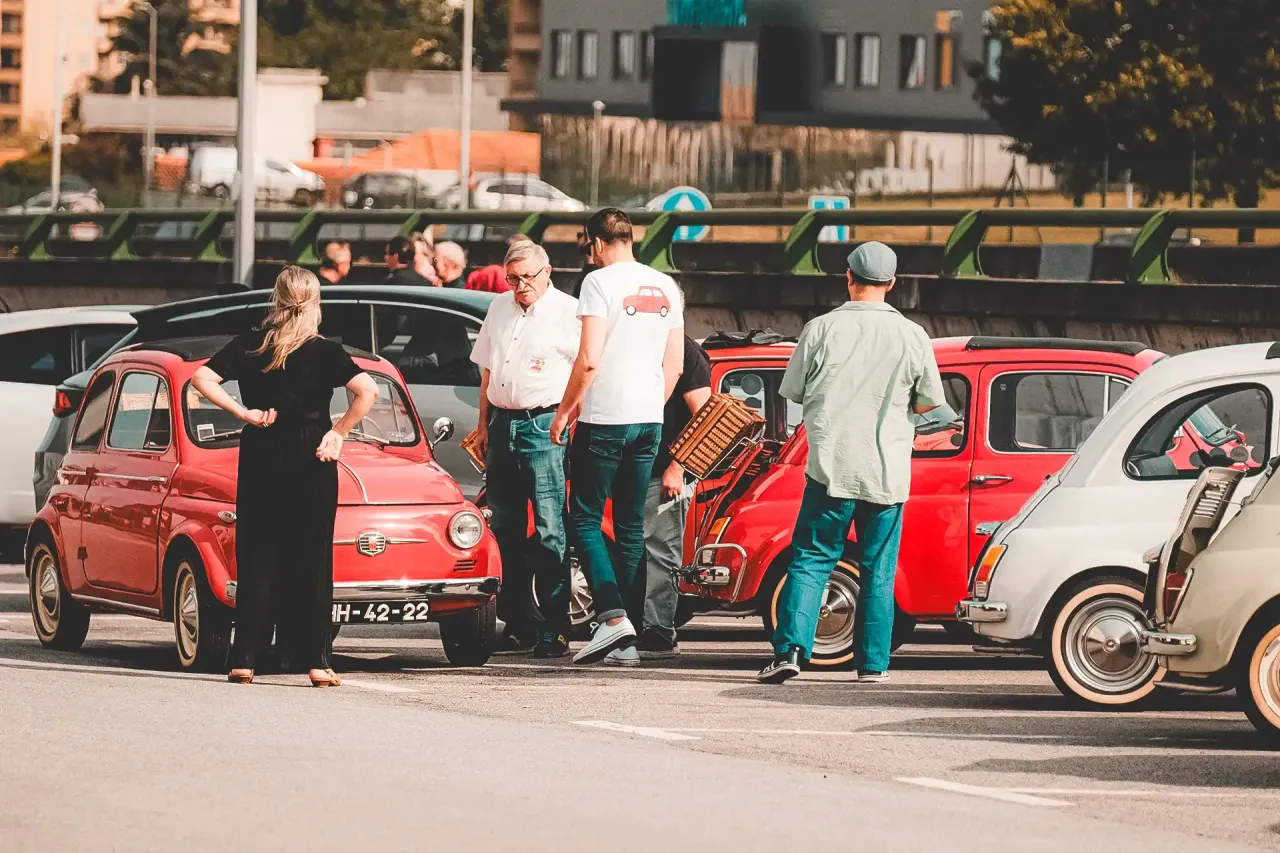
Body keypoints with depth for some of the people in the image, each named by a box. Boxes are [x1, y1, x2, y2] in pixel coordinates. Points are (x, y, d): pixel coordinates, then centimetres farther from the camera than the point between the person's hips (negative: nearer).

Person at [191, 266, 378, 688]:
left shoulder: (249, 345, 3)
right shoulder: (324, 351, -4)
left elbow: (201, 378, -4)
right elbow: (367, 391, -16)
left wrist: (242, 412, -4)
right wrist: (338, 433, -7)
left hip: (259, 458, 2)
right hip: (310, 462, -2)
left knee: (256, 558, 7)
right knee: (310, 561, 4)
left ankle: (244, 660, 4)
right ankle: (315, 660, 4)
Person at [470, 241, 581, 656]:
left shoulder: (568, 312, -5)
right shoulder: (499, 308, 15)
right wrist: (484, 423, 20)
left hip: (544, 425, -7)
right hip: (502, 425, 7)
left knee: (548, 530, -10)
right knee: (506, 529, 10)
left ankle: (554, 631, -9)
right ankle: (517, 626, 18)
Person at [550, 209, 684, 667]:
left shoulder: (601, 282, -10)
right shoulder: (666, 288, 10)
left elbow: (589, 359, -16)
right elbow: (674, 365, 13)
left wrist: (564, 411, -6)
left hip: (604, 420, -6)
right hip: (649, 422, 6)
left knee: (585, 519, 1)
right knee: (631, 527, 10)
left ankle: (613, 616, -17)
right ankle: (628, 641, 8)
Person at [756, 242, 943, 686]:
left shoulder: (821, 330, -6)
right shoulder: (912, 337, -4)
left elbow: (792, 392, 5)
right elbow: (928, 403, 6)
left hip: (831, 468, -1)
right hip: (888, 474, 1)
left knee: (810, 561, 5)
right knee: (879, 571, 11)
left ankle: (790, 650, -8)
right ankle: (872, 663, 12)